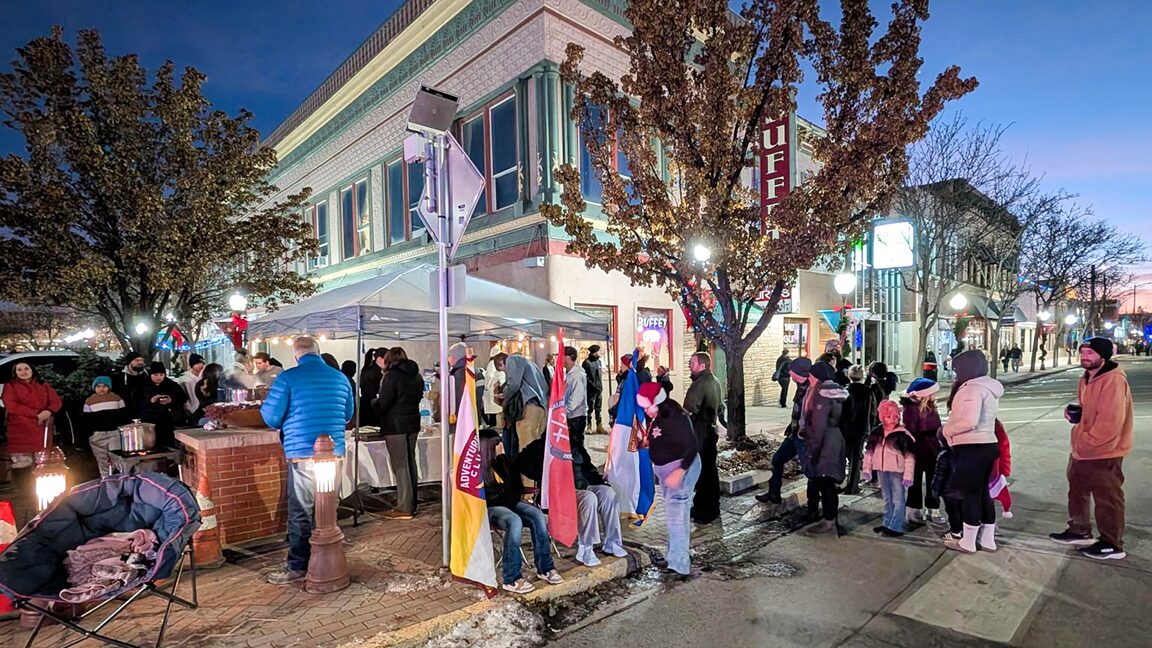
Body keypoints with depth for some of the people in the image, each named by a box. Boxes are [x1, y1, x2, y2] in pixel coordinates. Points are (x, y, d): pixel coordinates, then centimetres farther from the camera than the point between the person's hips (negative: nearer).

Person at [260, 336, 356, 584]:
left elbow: (271, 416, -5)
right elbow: (348, 414, 17)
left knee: (300, 511, 5)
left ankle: (297, 566, 12)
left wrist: (284, 424, 18)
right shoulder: (340, 377, 6)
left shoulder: (288, 378, -6)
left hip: (302, 453, -4)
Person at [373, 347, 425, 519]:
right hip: (413, 423, 8)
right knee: (410, 464, 12)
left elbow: (382, 403, -12)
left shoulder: (392, 375, -11)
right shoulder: (417, 376, 12)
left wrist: (374, 401, 8)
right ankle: (411, 505, 19)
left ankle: (404, 508, 1)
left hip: (395, 425, -7)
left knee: (400, 466, -3)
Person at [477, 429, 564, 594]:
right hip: (490, 508, -6)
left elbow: (516, 485, 18)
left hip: (509, 503, 6)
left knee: (537, 515, -20)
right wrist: (507, 497, -8)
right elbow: (485, 496, -14)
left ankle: (545, 568, -14)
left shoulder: (504, 460, 11)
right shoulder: (478, 469, -9)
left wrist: (512, 498, 0)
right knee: (515, 521, -36)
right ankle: (511, 579, -33)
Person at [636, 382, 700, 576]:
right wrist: (647, 440, -1)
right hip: (663, 469, 9)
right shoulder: (653, 417, 1)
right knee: (677, 514, 18)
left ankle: (678, 565, 0)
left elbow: (692, 447, -23)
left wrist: (679, 472, -27)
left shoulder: (675, 417, -24)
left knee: (675, 516, -8)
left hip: (681, 467, -9)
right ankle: (677, 557, 31)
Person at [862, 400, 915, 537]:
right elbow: (869, 451, 13)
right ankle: (887, 524, 26)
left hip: (897, 471, -6)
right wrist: (867, 468, 11)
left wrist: (908, 475, -14)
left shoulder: (903, 434, -10)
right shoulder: (876, 432, 6)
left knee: (898, 500, 0)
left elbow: (909, 456, -11)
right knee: (887, 499, 17)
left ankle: (895, 528, 5)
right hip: (881, 470, 6)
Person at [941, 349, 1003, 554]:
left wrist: (947, 430, -13)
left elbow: (969, 421, -27)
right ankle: (987, 539, 26)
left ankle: (967, 542, 11)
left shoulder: (972, 388, -18)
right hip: (986, 445, 10)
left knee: (969, 494, 0)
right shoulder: (988, 387, 15)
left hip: (971, 448, -10)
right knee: (982, 493, 17)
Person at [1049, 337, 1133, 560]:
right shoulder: (1087, 379, 10)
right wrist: (1076, 413, 3)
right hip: (1083, 450, 10)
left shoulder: (1113, 381, -21)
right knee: (1077, 490, 20)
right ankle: (1079, 531, 34)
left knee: (1107, 499, 4)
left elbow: (1110, 422, -26)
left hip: (1104, 452, -10)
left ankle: (1112, 545, 18)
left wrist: (1087, 444, -21)